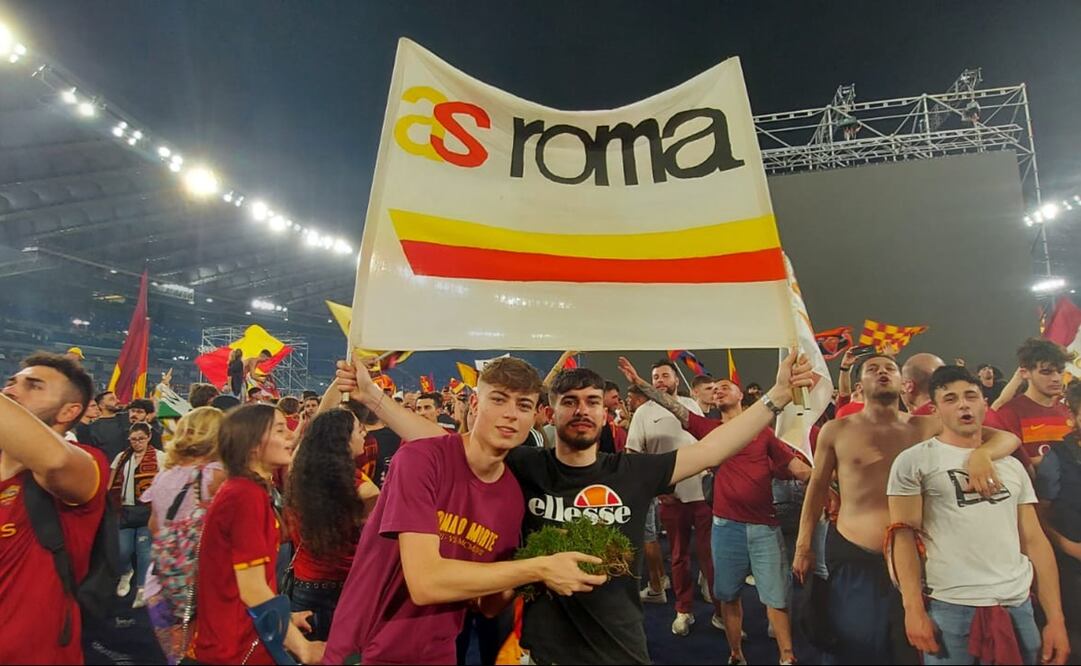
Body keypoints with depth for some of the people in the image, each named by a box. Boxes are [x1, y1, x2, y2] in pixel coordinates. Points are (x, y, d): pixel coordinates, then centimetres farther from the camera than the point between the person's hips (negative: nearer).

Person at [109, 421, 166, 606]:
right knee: (123, 549, 3)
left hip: (148, 510, -4)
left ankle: (142, 589, 9)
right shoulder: (121, 457, 12)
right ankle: (127, 572, 36)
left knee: (144, 549, -3)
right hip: (125, 509, 4)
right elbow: (111, 485, 16)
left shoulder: (159, 457, -3)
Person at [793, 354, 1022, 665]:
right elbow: (817, 487, 4)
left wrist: (980, 454, -25)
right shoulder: (836, 430, -3)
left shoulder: (926, 428, -1)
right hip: (851, 556, -1)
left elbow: (1007, 438, -1)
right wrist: (803, 545, 5)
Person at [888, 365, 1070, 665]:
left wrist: (1056, 618, 6)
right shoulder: (914, 461, -4)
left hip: (1018, 607, 5)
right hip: (950, 607, -4)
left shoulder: (1012, 466, 12)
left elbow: (1034, 540, 11)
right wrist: (914, 610, -13)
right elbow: (903, 535, -8)